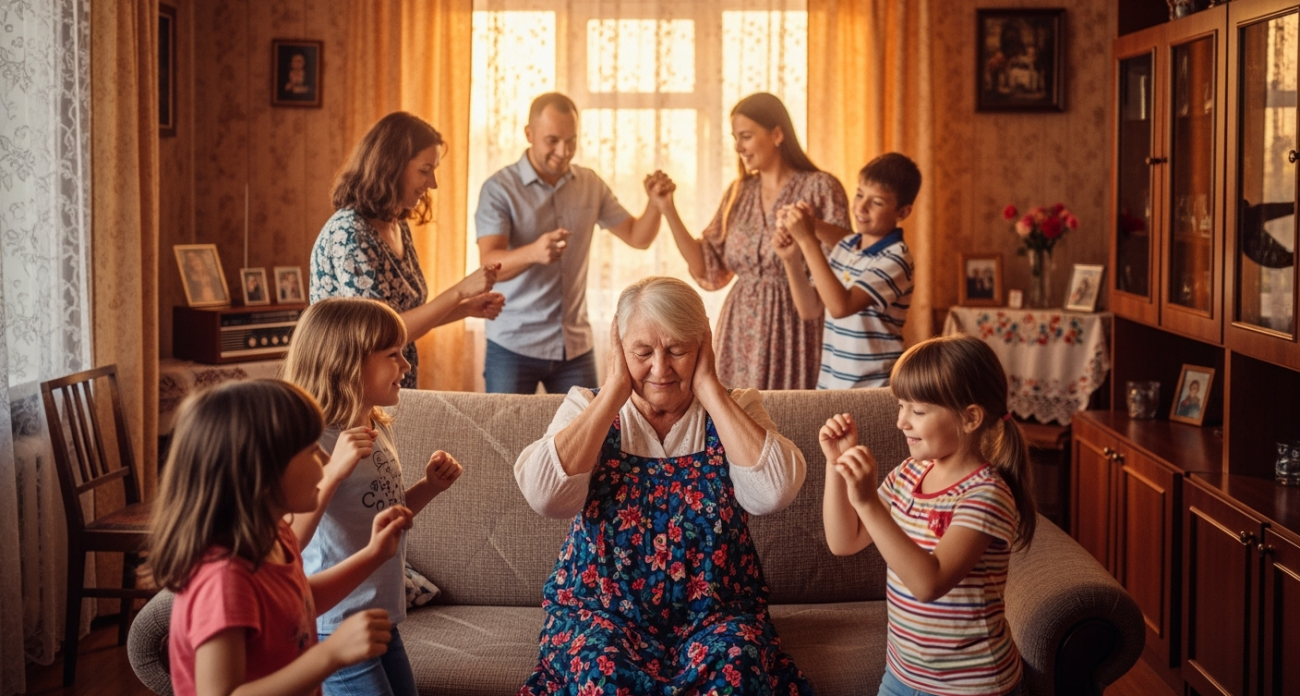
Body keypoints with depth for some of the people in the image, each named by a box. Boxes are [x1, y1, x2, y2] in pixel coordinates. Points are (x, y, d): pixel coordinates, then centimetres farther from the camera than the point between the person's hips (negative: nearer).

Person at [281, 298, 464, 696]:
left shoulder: (381, 429, 5)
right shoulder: (314, 441, -20)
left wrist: (429, 487, 4)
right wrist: (334, 470, -38)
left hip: (382, 620, 8)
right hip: (334, 627, -8)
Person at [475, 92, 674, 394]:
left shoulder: (590, 185, 7)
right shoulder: (499, 188, -8)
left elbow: (638, 237, 11)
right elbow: (490, 265, -20)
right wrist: (533, 252, -40)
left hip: (576, 346, 4)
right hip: (514, 346, -4)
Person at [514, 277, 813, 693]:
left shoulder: (735, 410, 3)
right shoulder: (587, 408, 3)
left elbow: (774, 492, -18)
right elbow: (544, 496, -17)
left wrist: (709, 388, -13)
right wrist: (614, 392, -12)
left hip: (715, 612, 0)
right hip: (601, 608, 0)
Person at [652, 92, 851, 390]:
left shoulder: (819, 188, -4)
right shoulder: (739, 193, 11)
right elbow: (708, 270, 7)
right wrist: (667, 210, 2)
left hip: (793, 330, -4)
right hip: (741, 332, 4)